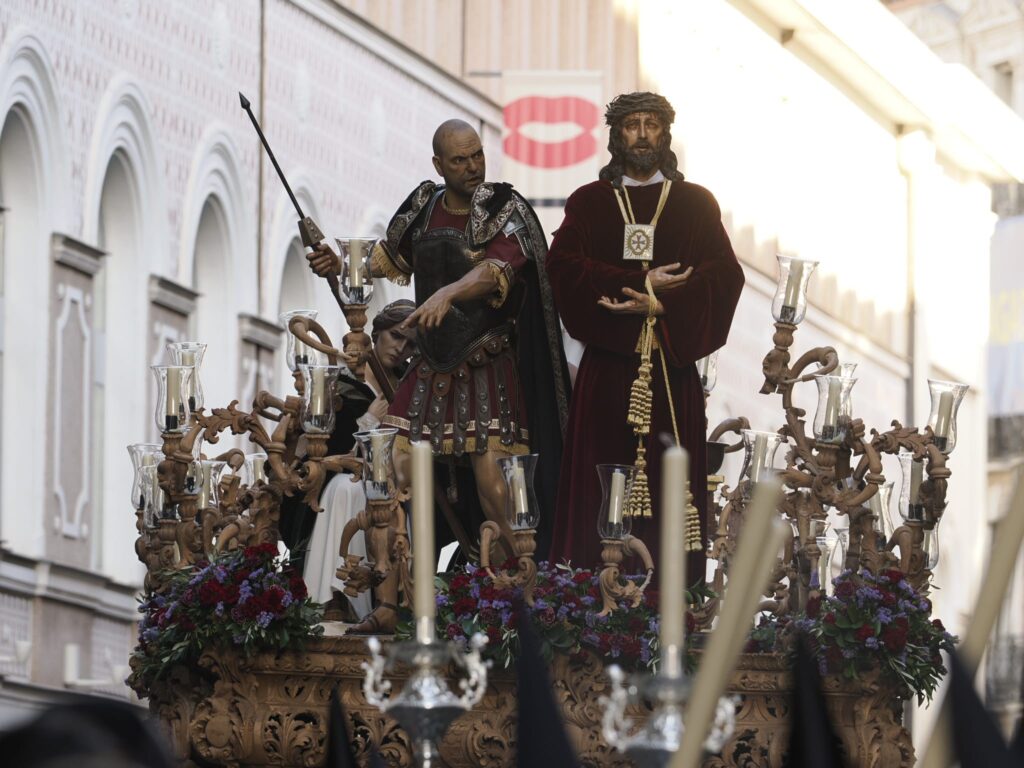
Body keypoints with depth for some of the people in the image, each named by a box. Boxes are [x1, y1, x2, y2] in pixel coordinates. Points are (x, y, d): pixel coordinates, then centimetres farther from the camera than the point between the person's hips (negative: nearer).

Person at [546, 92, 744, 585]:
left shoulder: (696, 203, 12)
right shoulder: (588, 202, 12)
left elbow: (724, 275, 1)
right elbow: (563, 265, -3)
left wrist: (660, 304, -13)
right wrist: (641, 282, -12)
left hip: (672, 366, 0)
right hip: (606, 365, 0)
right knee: (601, 489, -5)